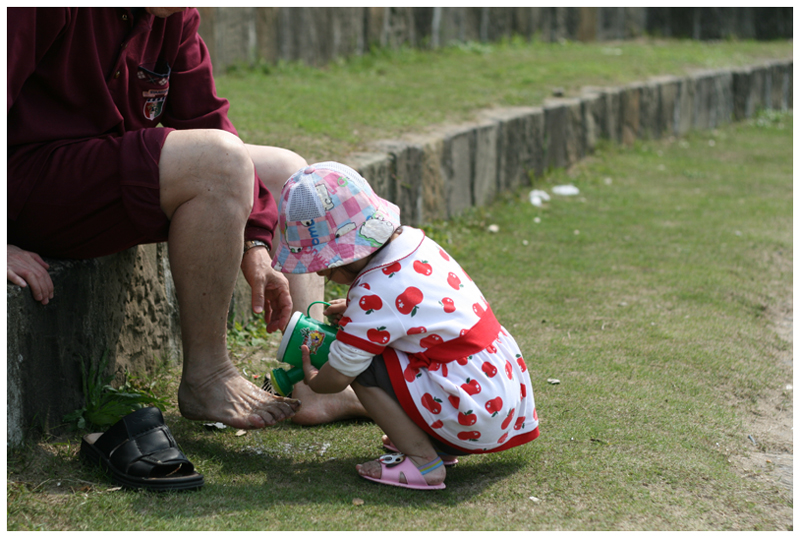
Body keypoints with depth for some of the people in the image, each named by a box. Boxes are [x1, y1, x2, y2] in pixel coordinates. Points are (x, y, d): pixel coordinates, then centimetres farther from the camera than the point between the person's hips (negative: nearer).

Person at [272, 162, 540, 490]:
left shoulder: (373, 294, -18)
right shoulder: (413, 241, 6)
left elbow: (335, 379, -8)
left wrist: (309, 378, 14)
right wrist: (353, 310, 19)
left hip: (477, 417, -9)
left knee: (362, 365, -9)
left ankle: (422, 460, -8)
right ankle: (436, 443, 11)